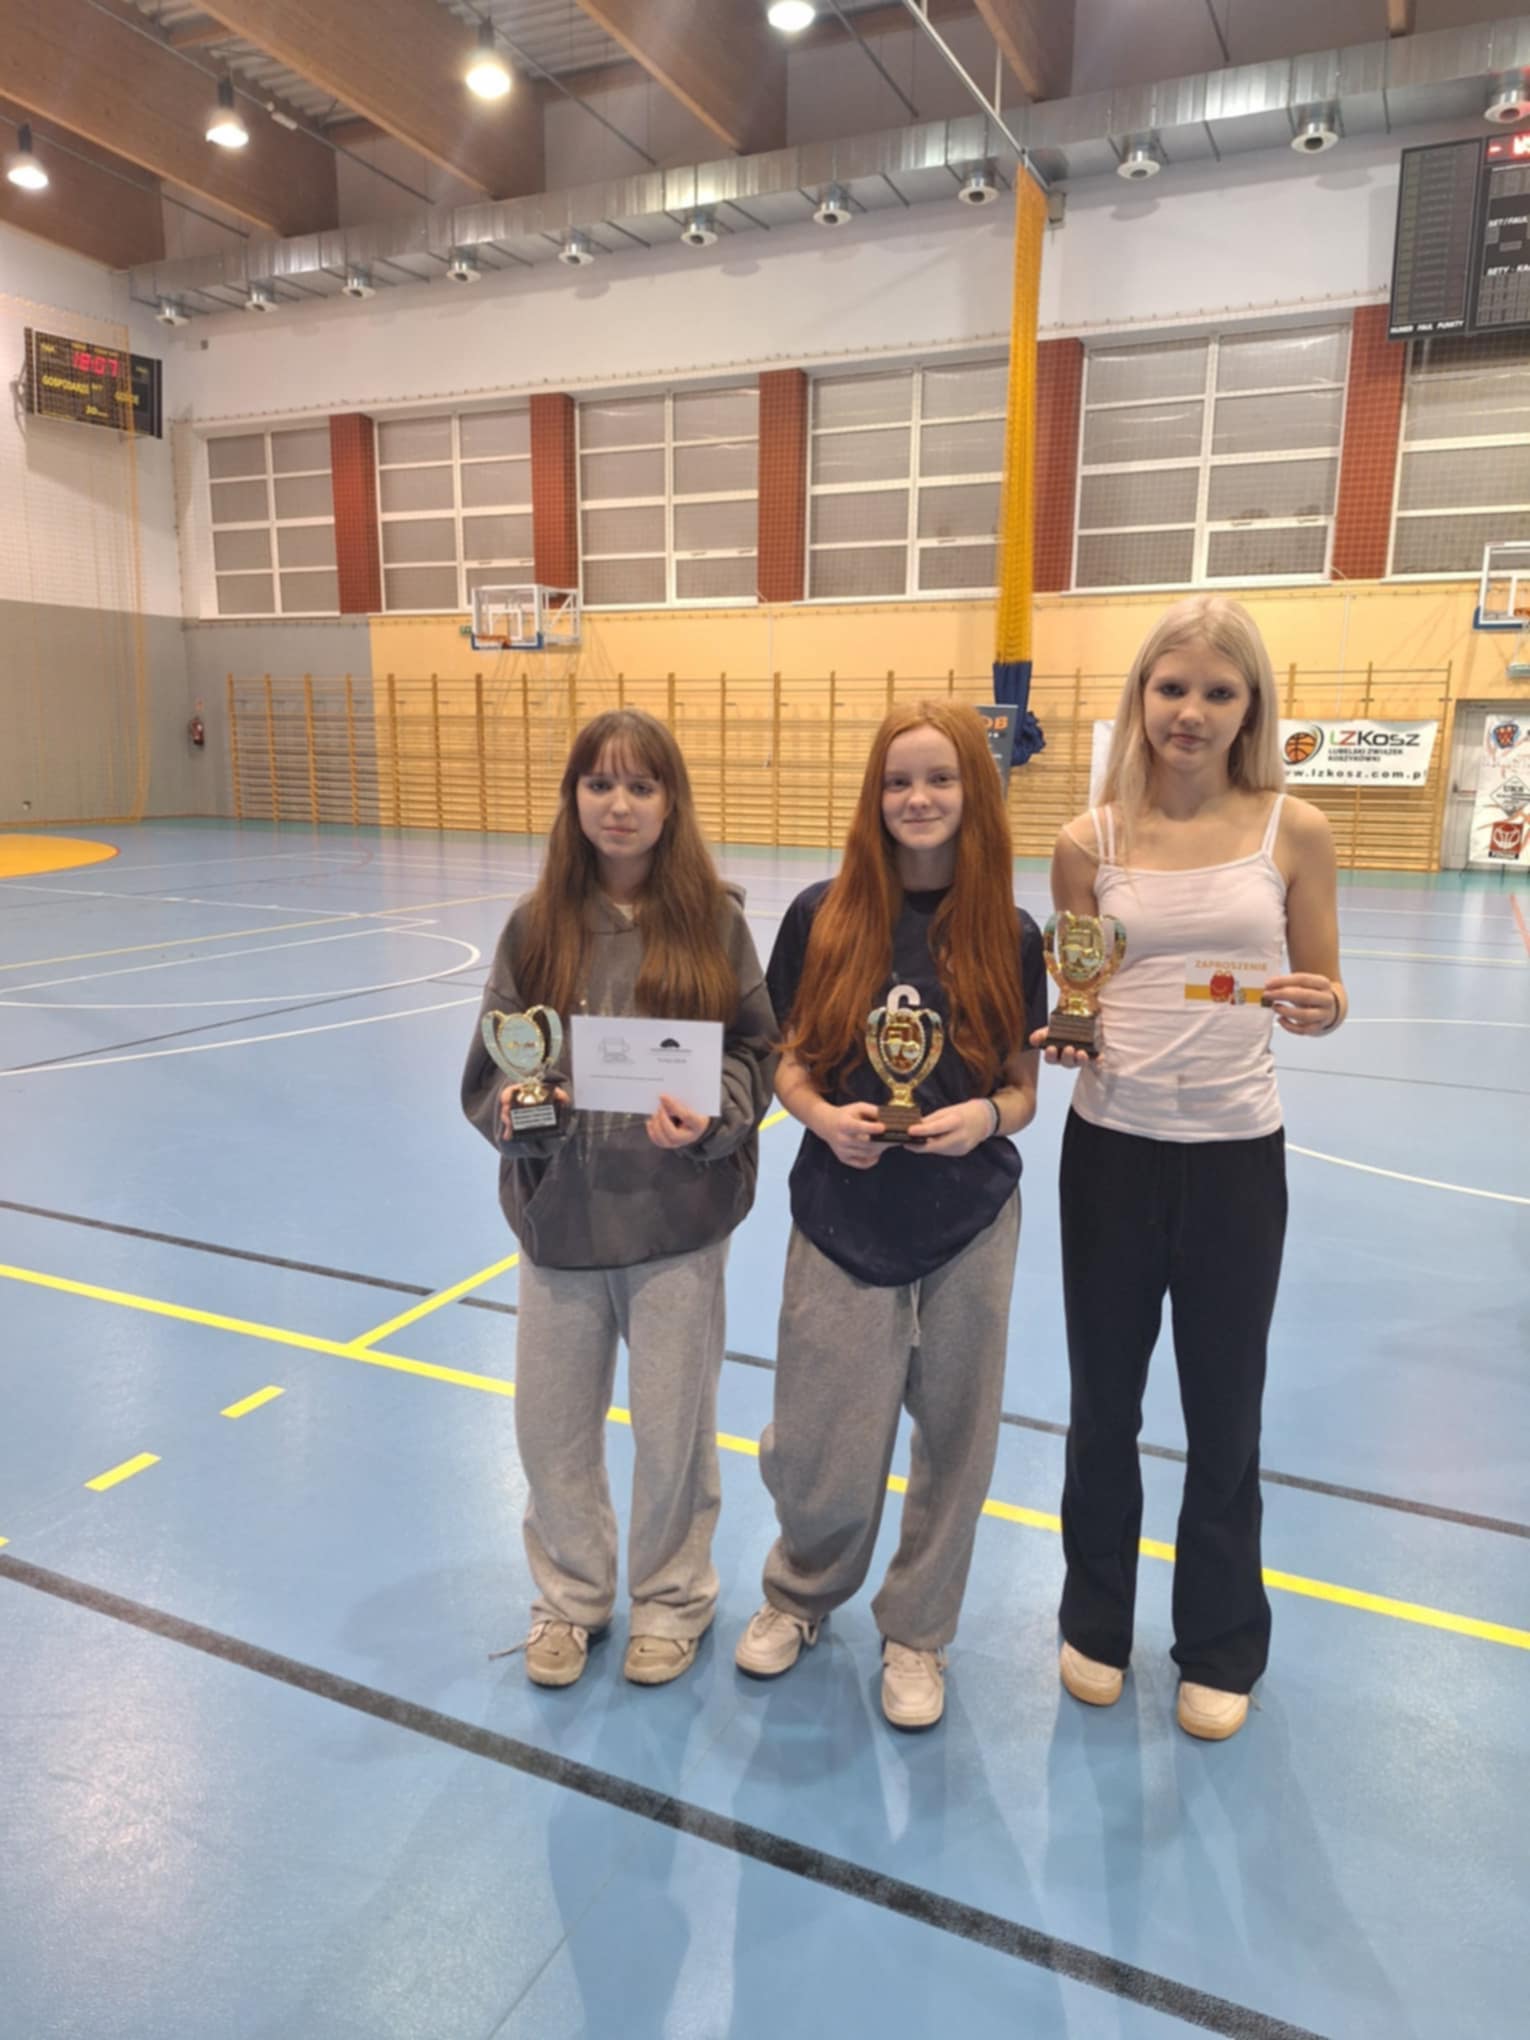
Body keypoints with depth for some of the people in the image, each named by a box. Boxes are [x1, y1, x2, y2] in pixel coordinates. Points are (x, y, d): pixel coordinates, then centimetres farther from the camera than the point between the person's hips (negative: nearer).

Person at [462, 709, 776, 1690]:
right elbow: (493, 1057, 2)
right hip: (560, 1214, 2)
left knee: (674, 1424, 12)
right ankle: (571, 1596, 41)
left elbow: (759, 1049, -1)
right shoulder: (538, 925, -1)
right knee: (553, 1423, 14)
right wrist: (508, 1106, -19)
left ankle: (673, 1598, 39)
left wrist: (710, 1115, -19)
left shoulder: (714, 919, -5)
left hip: (678, 1217, -2)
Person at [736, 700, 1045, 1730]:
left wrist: (985, 1116, -18)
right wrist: (822, 1115, -18)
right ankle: (801, 1591, 39)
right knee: (822, 1454, 5)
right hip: (844, 1217, 0)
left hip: (969, 1224, 1)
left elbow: (1023, 1091, 3)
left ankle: (917, 1633, 38)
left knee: (952, 1439, 12)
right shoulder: (821, 916, -5)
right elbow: (785, 1062, 2)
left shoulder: (1010, 937, -4)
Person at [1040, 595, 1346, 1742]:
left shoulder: (1293, 832, -4)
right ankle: (1098, 1620, 39)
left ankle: (1221, 1645, 37)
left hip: (1237, 1155, -1)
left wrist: (1320, 1009, -21)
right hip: (1112, 1148, 1)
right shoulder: (1091, 842, -2)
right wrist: (1063, 1032, -16)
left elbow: (1324, 994, 1)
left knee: (1224, 1413, 13)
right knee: (1103, 1403, 15)